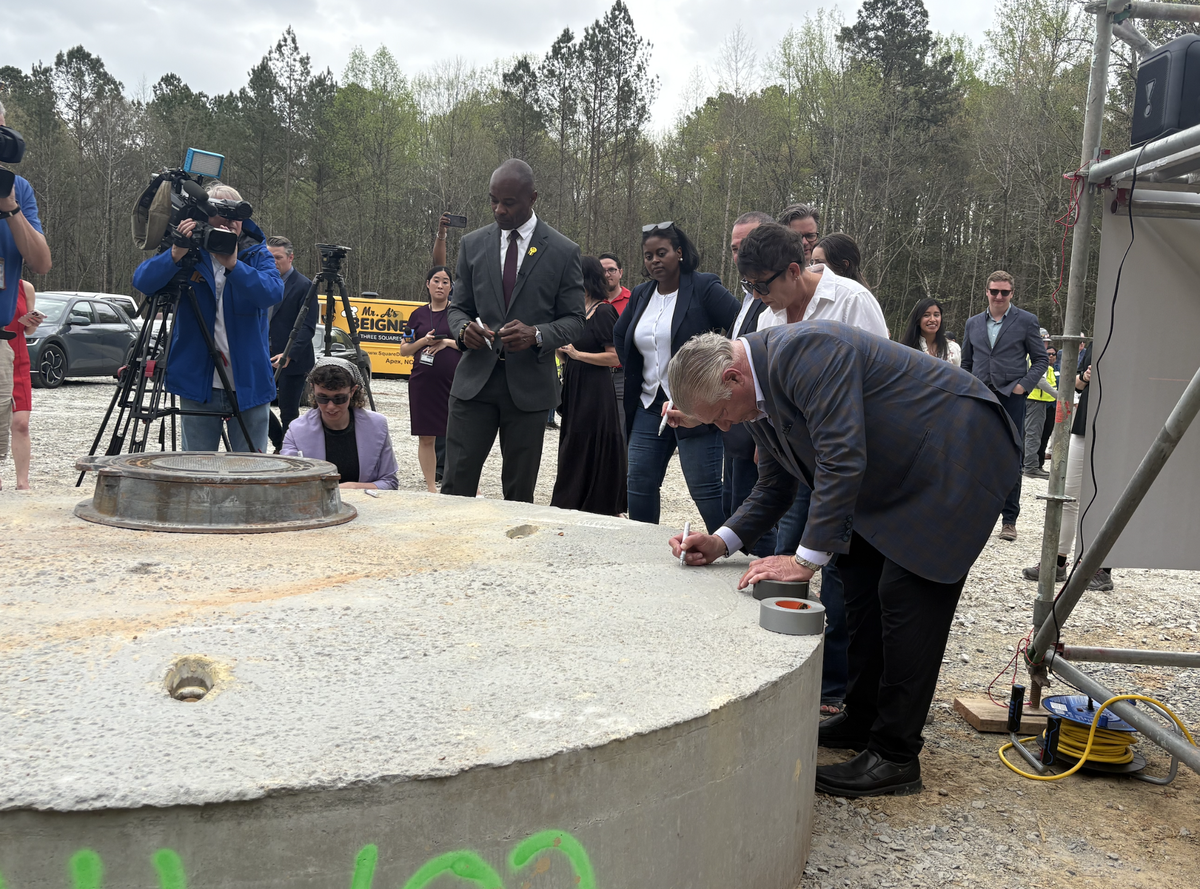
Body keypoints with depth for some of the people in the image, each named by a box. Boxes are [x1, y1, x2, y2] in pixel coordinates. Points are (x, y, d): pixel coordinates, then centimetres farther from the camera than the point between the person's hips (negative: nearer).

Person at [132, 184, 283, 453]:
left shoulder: (258, 254, 3)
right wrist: (175, 254, -28)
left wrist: (233, 264, -31)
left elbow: (273, 292, -18)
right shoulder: (190, 253, 3)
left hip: (249, 383, 0)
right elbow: (142, 281, -12)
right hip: (199, 383, 0)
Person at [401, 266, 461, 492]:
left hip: (455, 382, -3)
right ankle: (431, 486, 14)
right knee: (426, 437, 4)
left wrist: (447, 342, -11)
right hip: (424, 383, 3)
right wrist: (423, 341, -5)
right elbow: (404, 350, 13)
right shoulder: (418, 314, 12)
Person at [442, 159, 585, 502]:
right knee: (456, 483, -3)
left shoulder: (563, 252, 0)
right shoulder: (473, 245, 8)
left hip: (529, 385, -1)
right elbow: (458, 308, 13)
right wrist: (463, 329, -11)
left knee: (520, 491, 7)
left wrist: (536, 334, -19)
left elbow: (573, 320, 2)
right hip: (475, 381, 2)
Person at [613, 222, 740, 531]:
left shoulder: (704, 288, -7)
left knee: (705, 490, -6)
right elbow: (620, 336, 30)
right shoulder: (641, 294, 14)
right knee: (639, 486, 8)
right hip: (649, 405, 7)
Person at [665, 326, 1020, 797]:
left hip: (960, 453, -10)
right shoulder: (758, 395, 3)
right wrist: (721, 542, -3)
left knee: (906, 596, -12)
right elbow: (775, 488, 11)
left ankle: (895, 757, -3)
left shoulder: (802, 350, -28)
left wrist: (806, 559, -29)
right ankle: (864, 719, 25)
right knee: (860, 577, 11)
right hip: (901, 469, 10)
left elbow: (842, 459, -32)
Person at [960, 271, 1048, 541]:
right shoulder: (973, 323, 13)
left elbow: (1041, 360, 4)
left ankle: (1009, 520, 6)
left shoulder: (1026, 321, 3)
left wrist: (1024, 385, -9)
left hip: (1011, 398, -3)